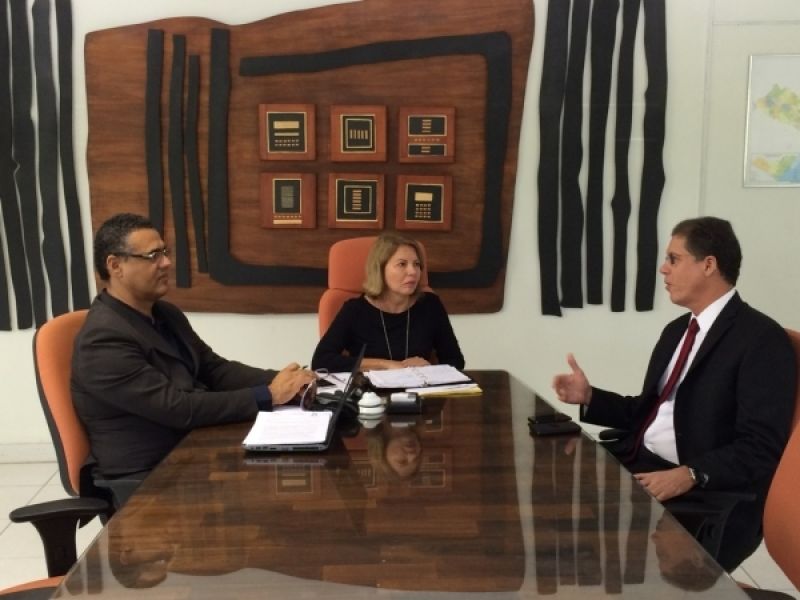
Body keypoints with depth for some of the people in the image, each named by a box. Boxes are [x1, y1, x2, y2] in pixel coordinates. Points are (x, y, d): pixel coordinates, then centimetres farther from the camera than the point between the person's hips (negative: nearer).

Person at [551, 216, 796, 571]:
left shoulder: (762, 339, -10)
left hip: (708, 495, -7)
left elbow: (759, 448, -17)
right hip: (638, 466, 8)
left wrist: (690, 475, -30)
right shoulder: (677, 330, 16)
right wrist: (589, 397, 7)